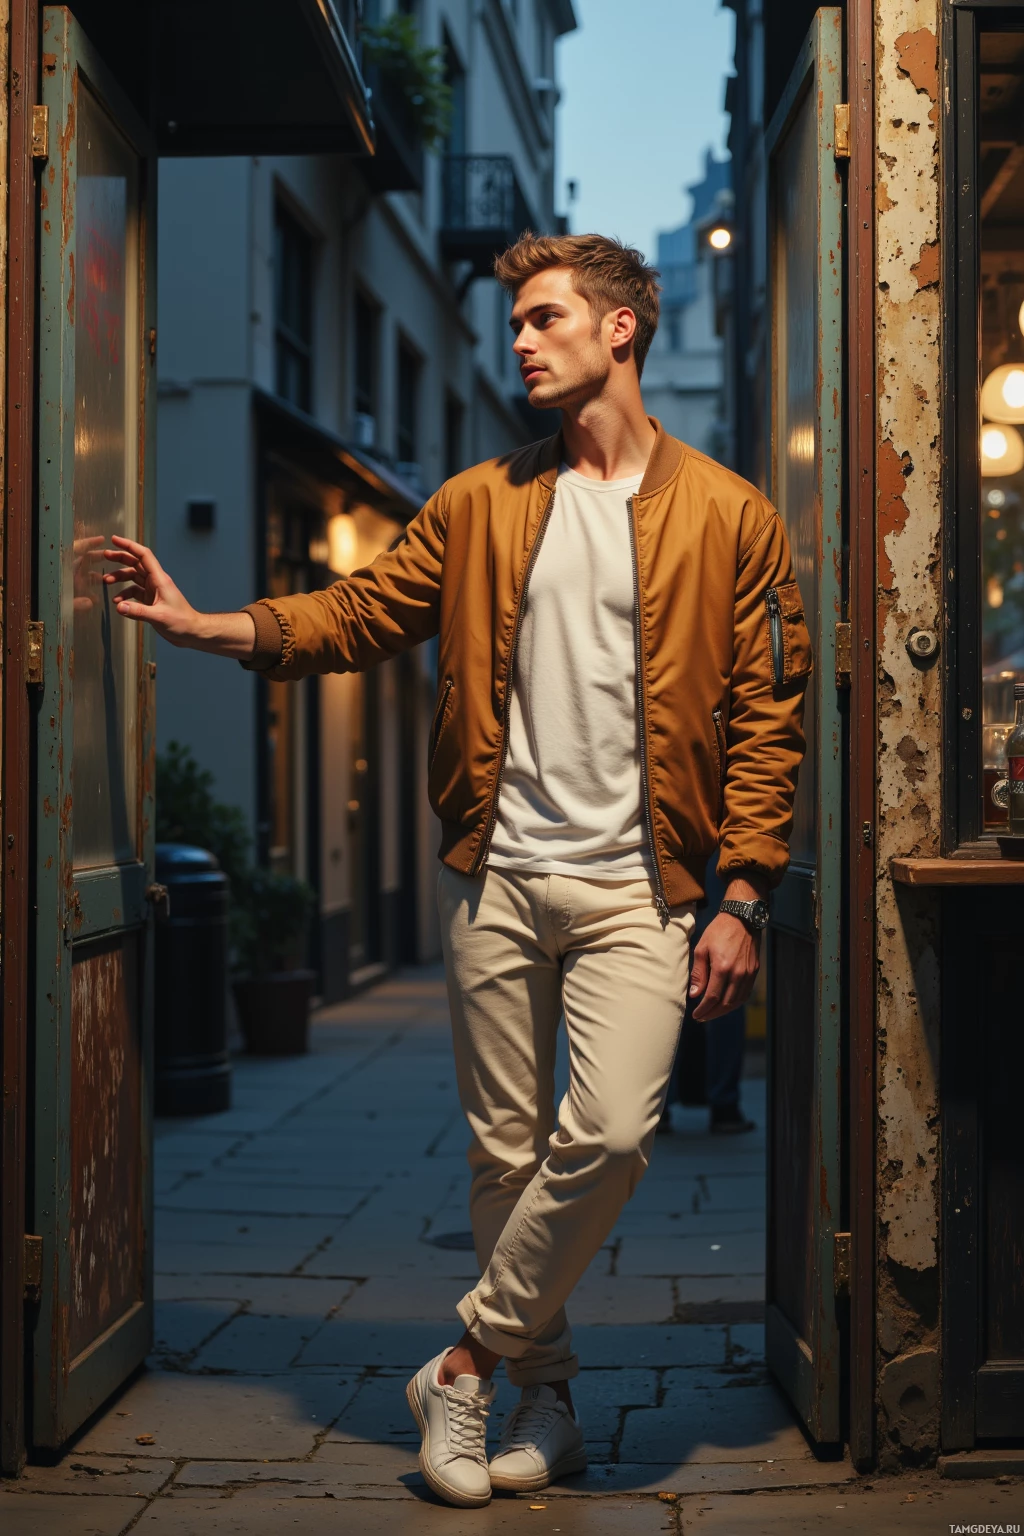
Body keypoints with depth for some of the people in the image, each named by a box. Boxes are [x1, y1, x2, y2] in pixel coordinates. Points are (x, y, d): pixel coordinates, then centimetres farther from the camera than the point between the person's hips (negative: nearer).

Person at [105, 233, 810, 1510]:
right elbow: (358, 614, 13)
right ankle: (544, 1393, 22)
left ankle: (470, 1362, 1)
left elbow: (765, 719, 0)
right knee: (507, 1150, 6)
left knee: (610, 1130, -18)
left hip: (634, 886, -2)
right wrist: (204, 626, 0)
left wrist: (742, 901, -5)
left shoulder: (726, 518, 1)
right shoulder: (477, 506, 10)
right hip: (496, 876, 3)